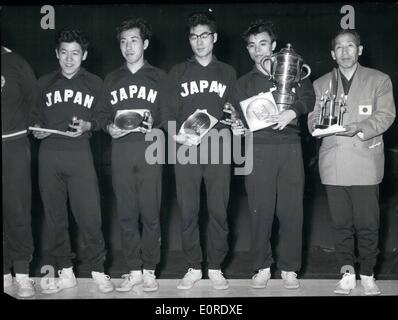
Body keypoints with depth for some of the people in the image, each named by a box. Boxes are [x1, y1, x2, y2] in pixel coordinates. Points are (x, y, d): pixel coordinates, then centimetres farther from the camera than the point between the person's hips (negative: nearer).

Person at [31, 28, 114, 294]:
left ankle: (98, 271, 8)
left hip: (80, 155, -2)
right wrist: (36, 129, -3)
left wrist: (87, 125, -11)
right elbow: (34, 116, 18)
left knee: (89, 215, -6)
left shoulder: (95, 84, 9)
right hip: (49, 155, 2)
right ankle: (65, 273, 15)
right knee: (55, 216, 5)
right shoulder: (44, 83, 14)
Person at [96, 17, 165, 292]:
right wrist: (110, 127, -4)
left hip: (150, 149, -2)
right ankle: (134, 270, 11)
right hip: (121, 150, 3)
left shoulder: (159, 77, 9)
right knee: (126, 213, 3)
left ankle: (149, 270, 8)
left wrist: (154, 125, -14)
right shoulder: (112, 80, 18)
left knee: (150, 213, -2)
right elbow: (103, 115, 16)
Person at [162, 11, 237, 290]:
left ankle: (216, 268, 10)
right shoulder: (178, 72, 13)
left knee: (219, 211, 0)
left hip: (218, 150, 0)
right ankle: (193, 268, 11)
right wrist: (175, 133, -11)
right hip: (186, 149, 0)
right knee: (188, 212, 1)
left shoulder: (227, 73, 15)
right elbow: (169, 110, 7)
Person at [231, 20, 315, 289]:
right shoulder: (244, 83, 19)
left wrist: (293, 111, -18)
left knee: (291, 210, -2)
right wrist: (238, 128, -8)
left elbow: (308, 96, 1)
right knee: (261, 211, -3)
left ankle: (289, 269, 8)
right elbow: (241, 119, 14)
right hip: (258, 149, 1)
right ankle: (262, 267, 9)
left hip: (289, 147, -1)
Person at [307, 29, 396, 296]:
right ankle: (347, 273, 15)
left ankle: (367, 274, 12)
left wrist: (360, 127, -19)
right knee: (341, 223, 5)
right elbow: (313, 120, 12)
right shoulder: (321, 84, 17)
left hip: (365, 164, -2)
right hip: (334, 165, 2)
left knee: (367, 223, -1)